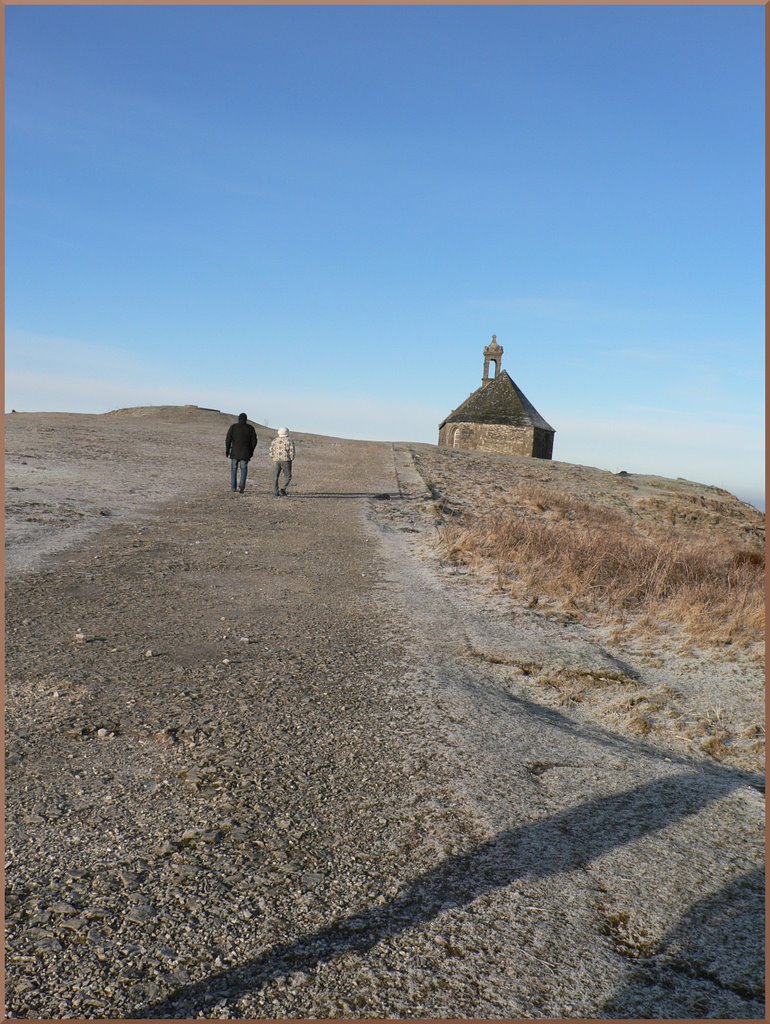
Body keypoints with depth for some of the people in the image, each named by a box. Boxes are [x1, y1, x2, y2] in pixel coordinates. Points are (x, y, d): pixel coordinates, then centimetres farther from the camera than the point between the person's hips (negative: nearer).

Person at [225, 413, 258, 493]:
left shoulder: (233, 427, -2)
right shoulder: (250, 428, 2)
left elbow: (228, 439, -5)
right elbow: (254, 441, 2)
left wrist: (227, 450, 3)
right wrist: (251, 451, 13)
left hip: (234, 453, 0)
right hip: (245, 453, 0)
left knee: (234, 469, 13)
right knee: (244, 469, 9)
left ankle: (233, 487, 14)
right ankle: (242, 484, -12)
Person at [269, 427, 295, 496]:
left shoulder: (274, 440, 6)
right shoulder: (289, 440, -1)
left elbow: (271, 450, 2)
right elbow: (292, 451, -7)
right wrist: (291, 459, 6)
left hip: (276, 460, 2)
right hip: (286, 460, -2)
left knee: (275, 477, 8)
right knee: (287, 476, 7)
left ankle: (275, 492, 2)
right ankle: (283, 489, -13)